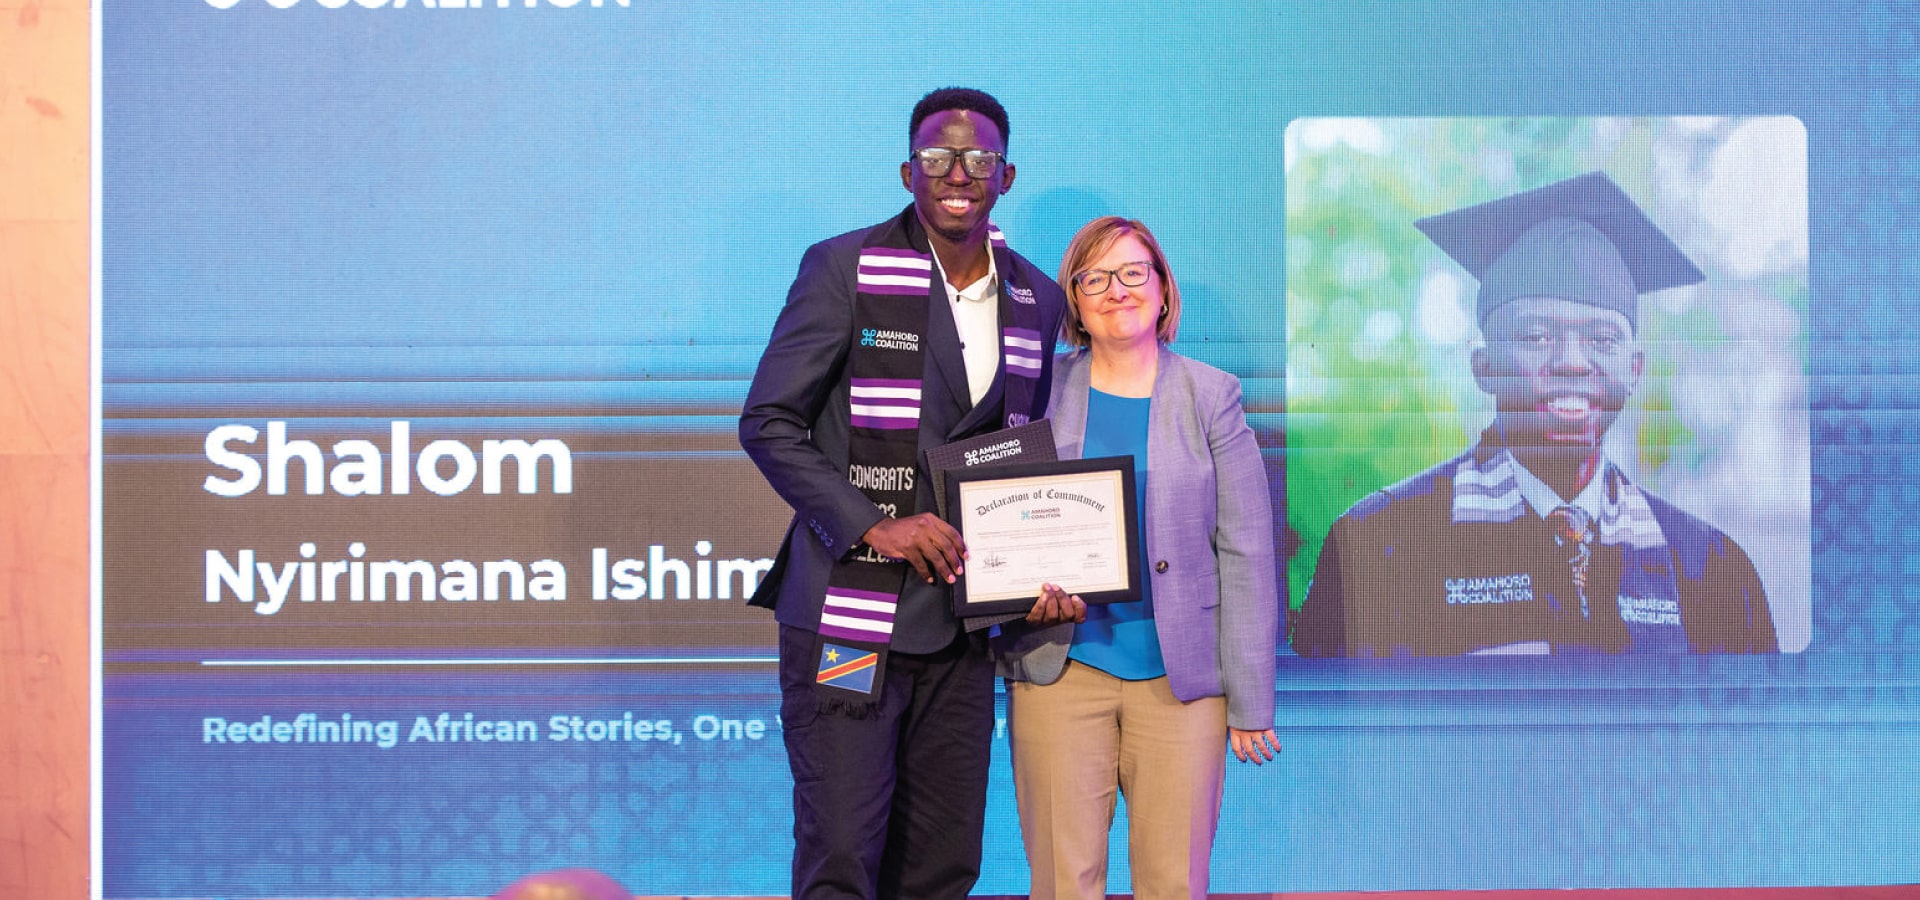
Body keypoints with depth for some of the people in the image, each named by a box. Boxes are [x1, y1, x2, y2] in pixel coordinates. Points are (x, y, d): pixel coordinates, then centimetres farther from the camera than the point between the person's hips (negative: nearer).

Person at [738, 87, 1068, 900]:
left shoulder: (1036, 299, 11)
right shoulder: (844, 269, -5)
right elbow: (767, 423, -6)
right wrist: (872, 526, -17)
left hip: (960, 627, 5)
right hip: (848, 616, -5)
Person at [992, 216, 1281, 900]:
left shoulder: (1211, 396, 5)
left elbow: (1245, 554, 2)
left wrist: (1251, 701, -2)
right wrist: (1025, 590, -11)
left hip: (1181, 678, 0)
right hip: (1060, 670, 0)